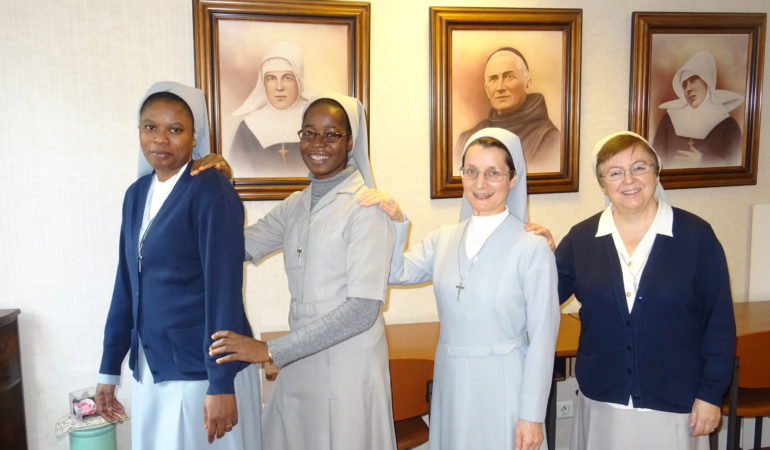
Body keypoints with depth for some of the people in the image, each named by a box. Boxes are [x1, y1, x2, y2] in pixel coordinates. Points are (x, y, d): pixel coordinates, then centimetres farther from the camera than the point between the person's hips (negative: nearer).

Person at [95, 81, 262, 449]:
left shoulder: (211, 192, -14)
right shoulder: (136, 194, 7)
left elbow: (224, 288, -17)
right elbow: (126, 284, 11)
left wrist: (221, 385, -19)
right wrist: (109, 369, 13)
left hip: (203, 368, -6)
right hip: (149, 368, 6)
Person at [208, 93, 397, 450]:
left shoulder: (366, 207, -14)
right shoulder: (295, 205, 7)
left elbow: (363, 308, -19)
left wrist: (270, 351, -19)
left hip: (348, 363, -6)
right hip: (299, 362, 6)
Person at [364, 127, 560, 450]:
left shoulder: (533, 248, -14)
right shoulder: (444, 239, 2)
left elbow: (542, 337, -11)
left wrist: (532, 415, -10)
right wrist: (395, 222, -6)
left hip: (502, 386, -4)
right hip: (450, 383, 5)